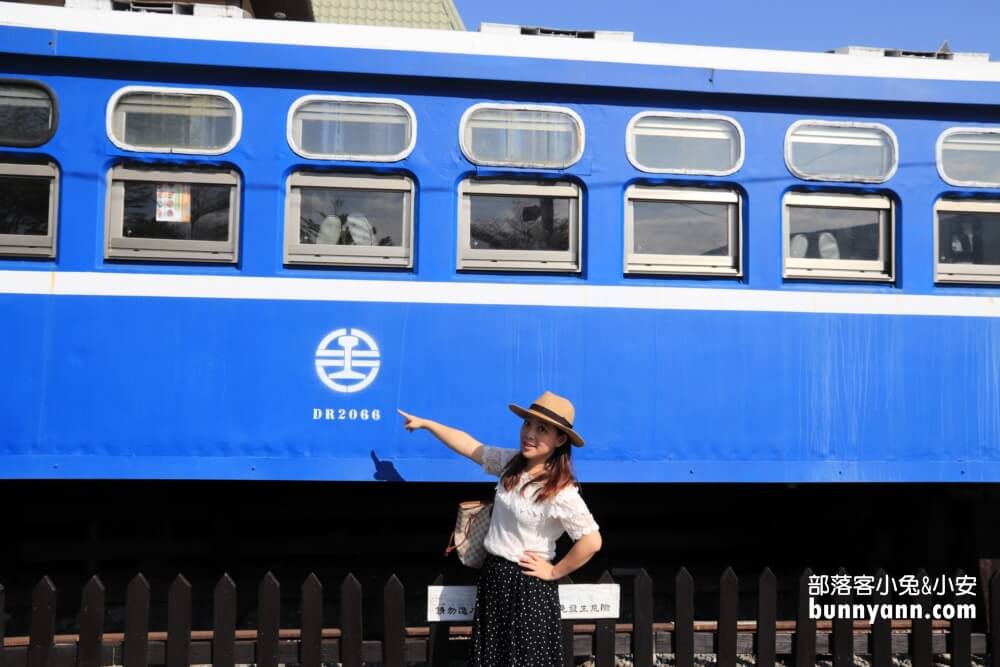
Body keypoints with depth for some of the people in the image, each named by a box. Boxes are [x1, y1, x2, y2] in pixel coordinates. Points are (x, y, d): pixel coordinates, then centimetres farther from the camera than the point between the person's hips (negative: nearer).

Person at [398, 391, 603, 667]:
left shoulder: (560, 491, -23)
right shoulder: (510, 463, -1)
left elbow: (592, 542, -25)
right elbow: (469, 445, 10)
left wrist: (554, 572, -14)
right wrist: (425, 423, 13)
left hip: (528, 584, -7)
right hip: (493, 575, 7)